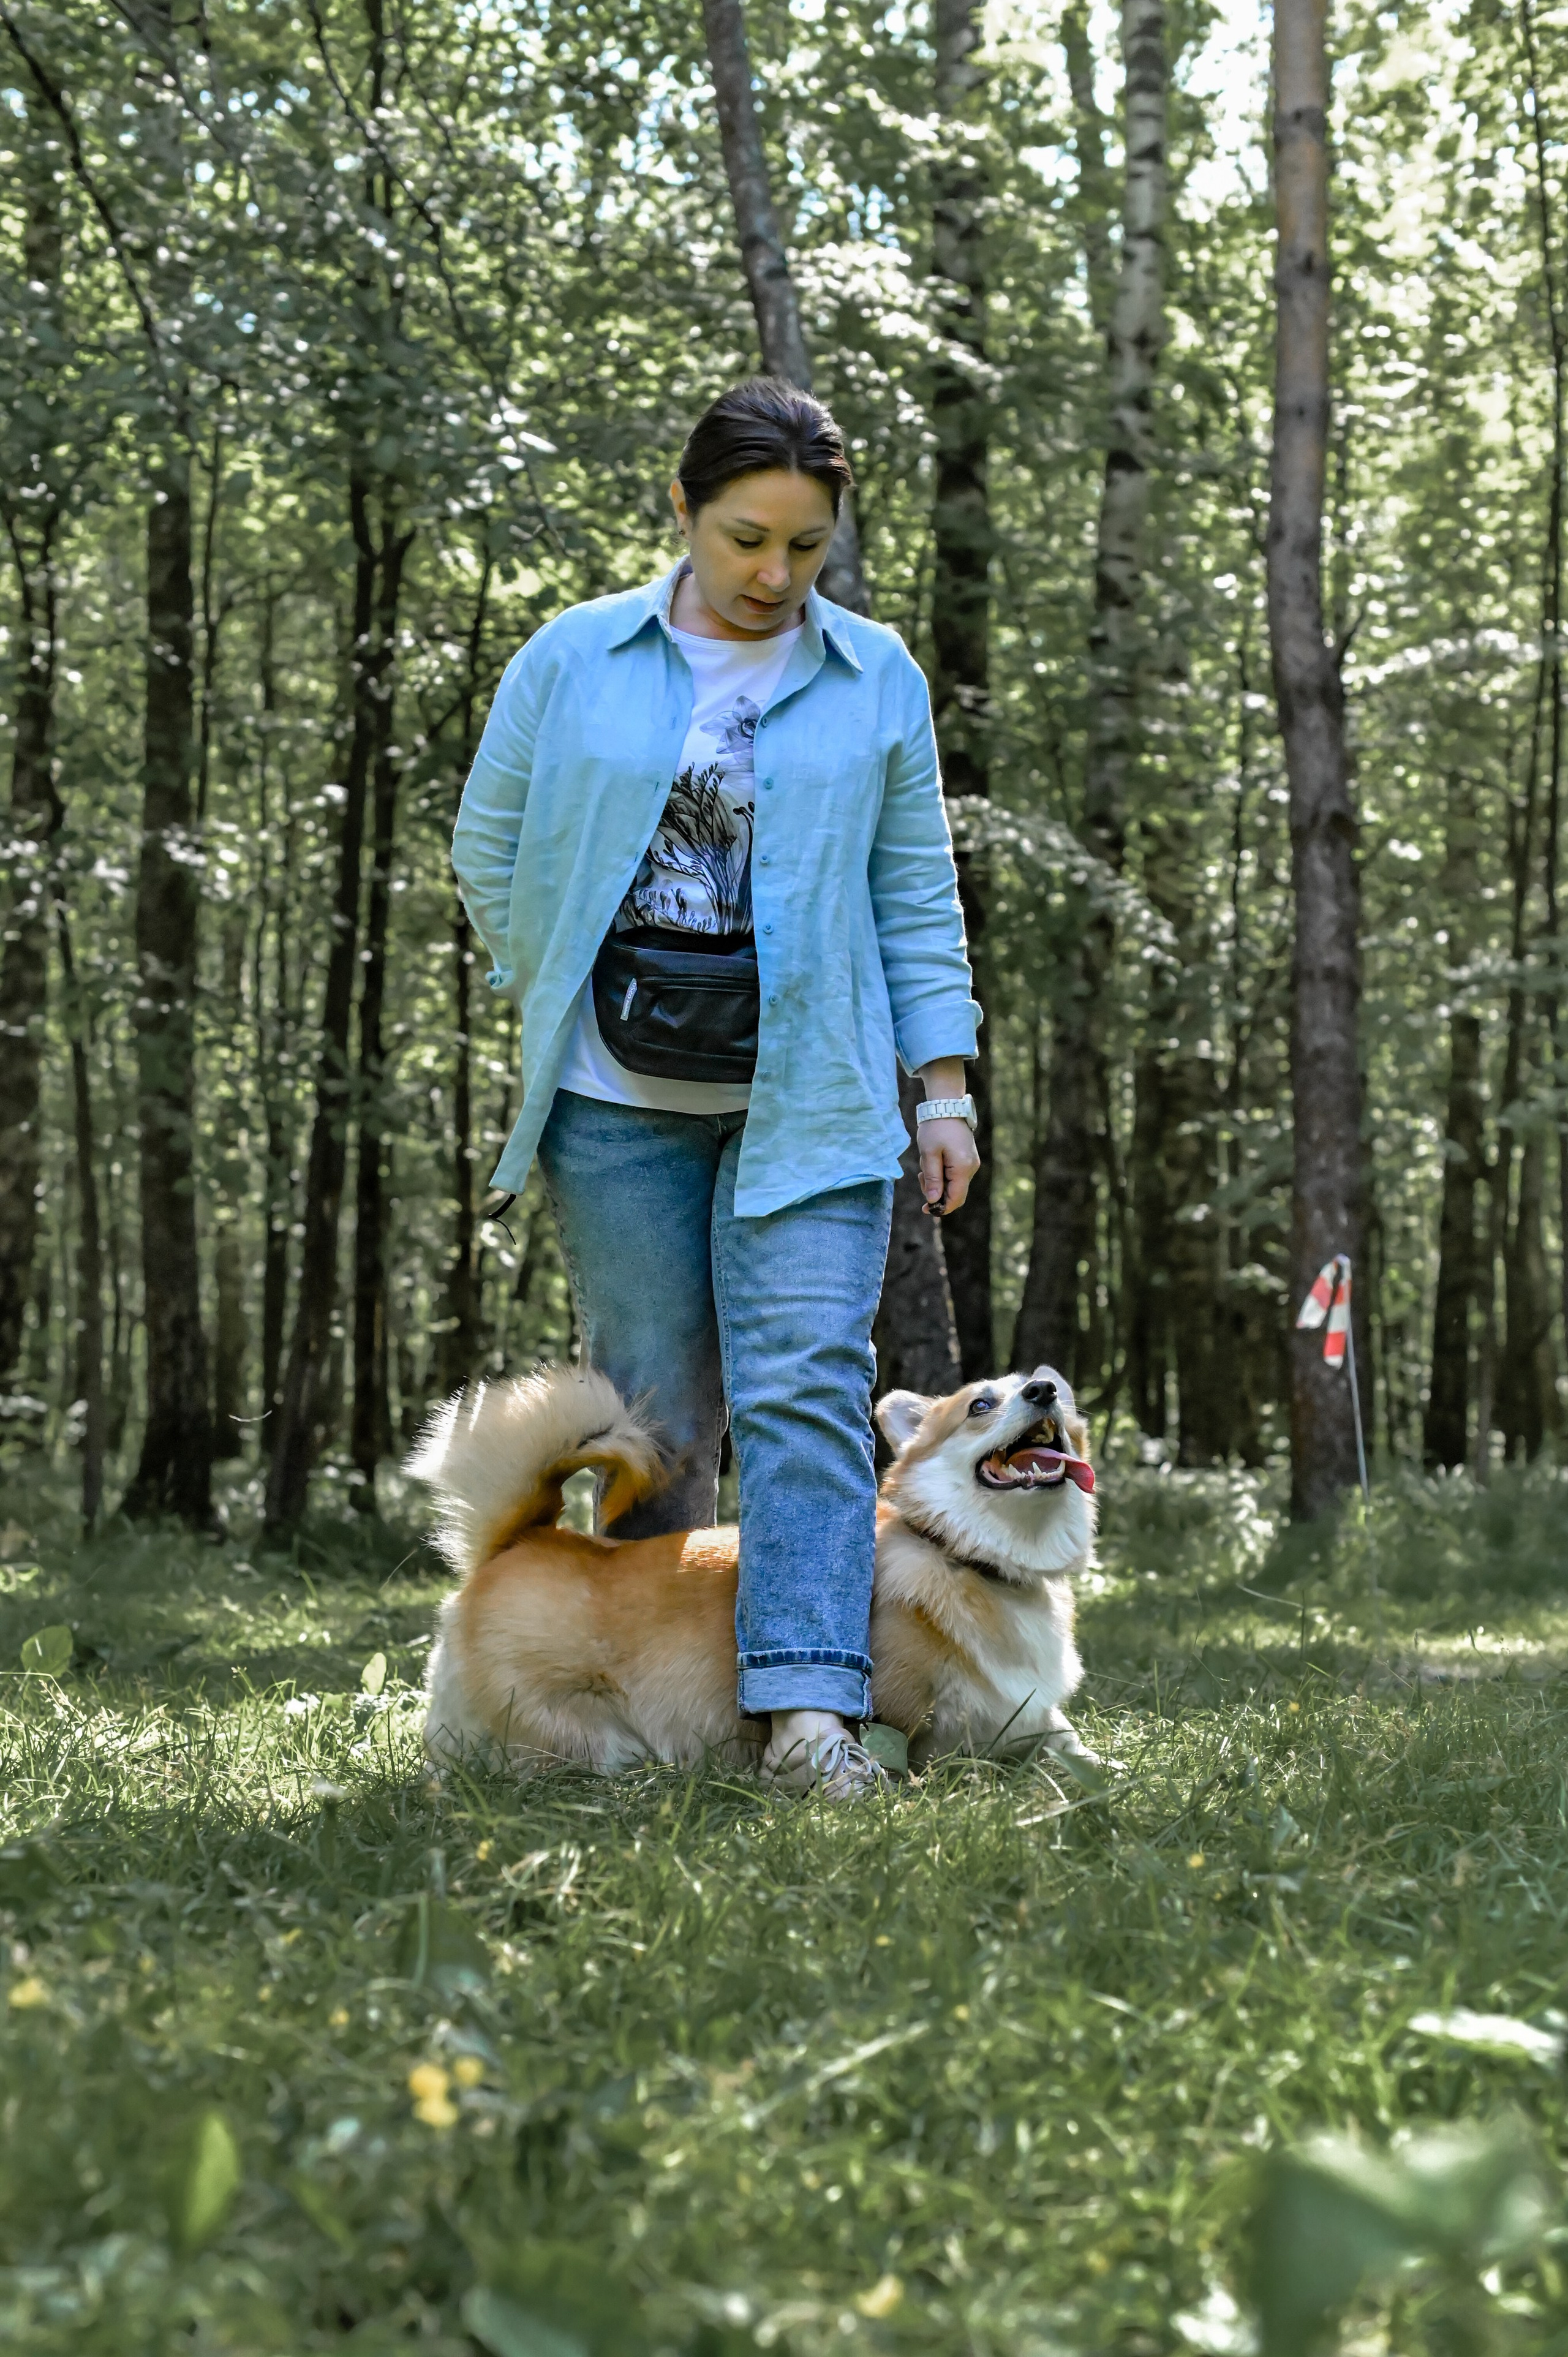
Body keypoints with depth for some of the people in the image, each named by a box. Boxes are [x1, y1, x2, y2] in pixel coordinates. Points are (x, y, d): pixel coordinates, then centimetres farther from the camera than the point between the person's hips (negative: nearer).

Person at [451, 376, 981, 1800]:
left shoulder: (878, 679, 7)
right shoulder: (575, 660, 4)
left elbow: (918, 898, 8)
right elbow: (490, 852, 13)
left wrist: (946, 1092, 3)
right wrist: (563, 1011, 9)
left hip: (809, 1100, 0)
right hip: (617, 1105, 0)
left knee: (805, 1386, -11)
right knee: (655, 1403, 5)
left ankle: (810, 1707, -17)